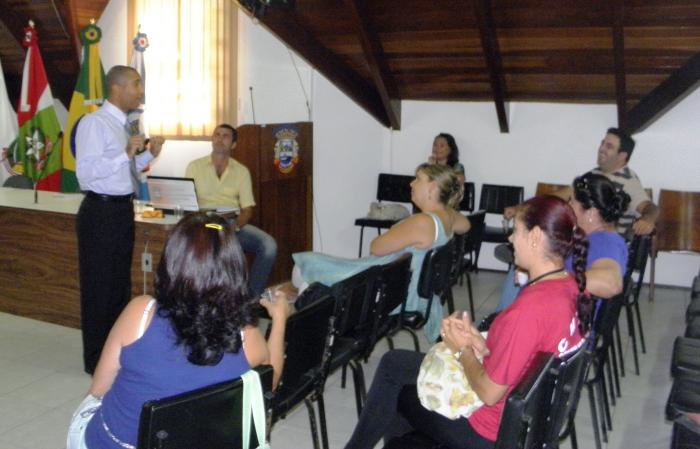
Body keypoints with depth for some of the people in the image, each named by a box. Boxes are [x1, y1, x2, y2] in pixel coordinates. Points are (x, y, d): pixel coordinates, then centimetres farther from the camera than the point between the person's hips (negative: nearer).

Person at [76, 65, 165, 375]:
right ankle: (97, 359, 12)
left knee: (120, 283, 17)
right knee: (99, 286, 0)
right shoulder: (94, 123, -13)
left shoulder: (123, 125, 13)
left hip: (123, 210, 9)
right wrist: (126, 154, -26)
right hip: (101, 211, -9)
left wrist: (148, 154, 8)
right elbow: (85, 171, -23)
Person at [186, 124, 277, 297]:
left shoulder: (241, 171, 12)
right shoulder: (195, 166, 9)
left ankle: (252, 296, -12)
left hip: (234, 225, 2)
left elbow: (247, 209, 6)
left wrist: (234, 225, -16)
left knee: (269, 245, -25)